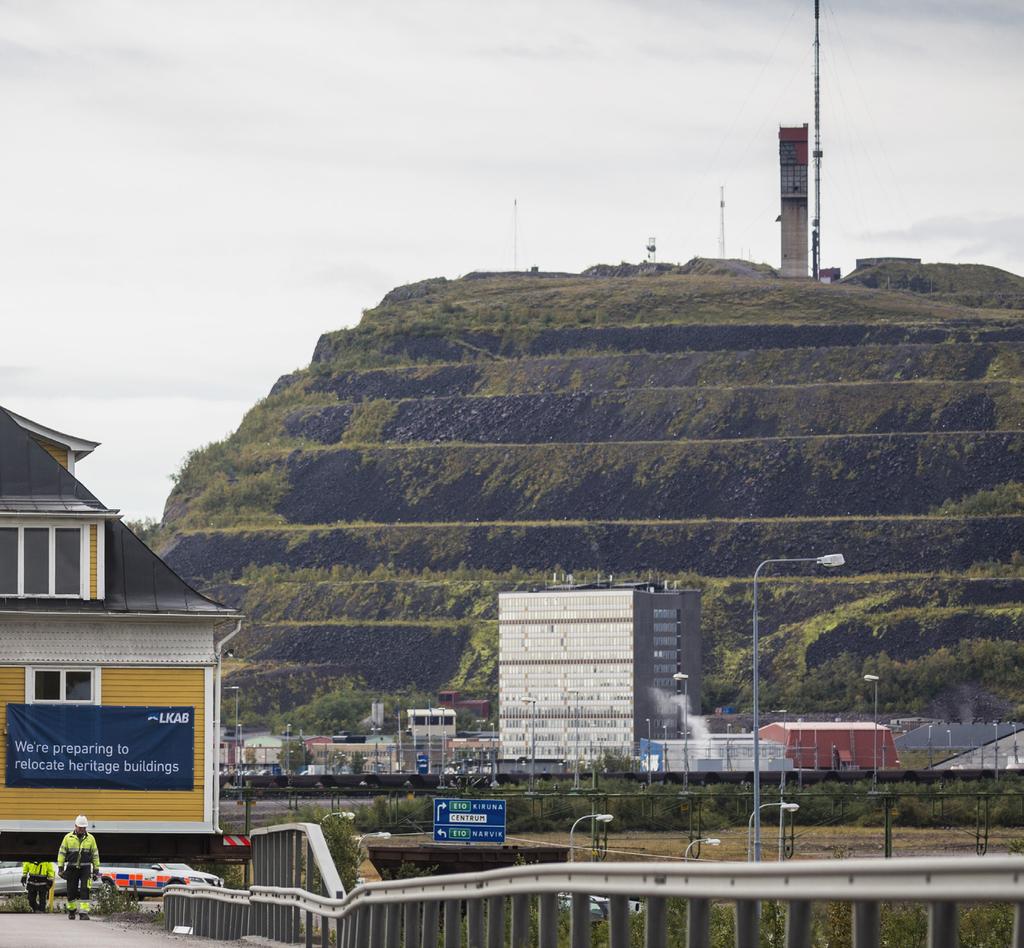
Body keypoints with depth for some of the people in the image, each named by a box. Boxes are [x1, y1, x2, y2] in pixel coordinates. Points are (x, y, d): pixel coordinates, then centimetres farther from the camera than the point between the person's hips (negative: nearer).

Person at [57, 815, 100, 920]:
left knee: (84, 890, -12)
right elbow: (62, 853, 5)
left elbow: (95, 854, 10)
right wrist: (60, 867, -2)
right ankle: (71, 910, 27)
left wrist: (96, 870, 7)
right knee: (71, 891, 7)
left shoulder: (90, 838, 6)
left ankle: (83, 913, -13)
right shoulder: (68, 837, 3)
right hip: (72, 868, 1)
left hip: (85, 868, 0)